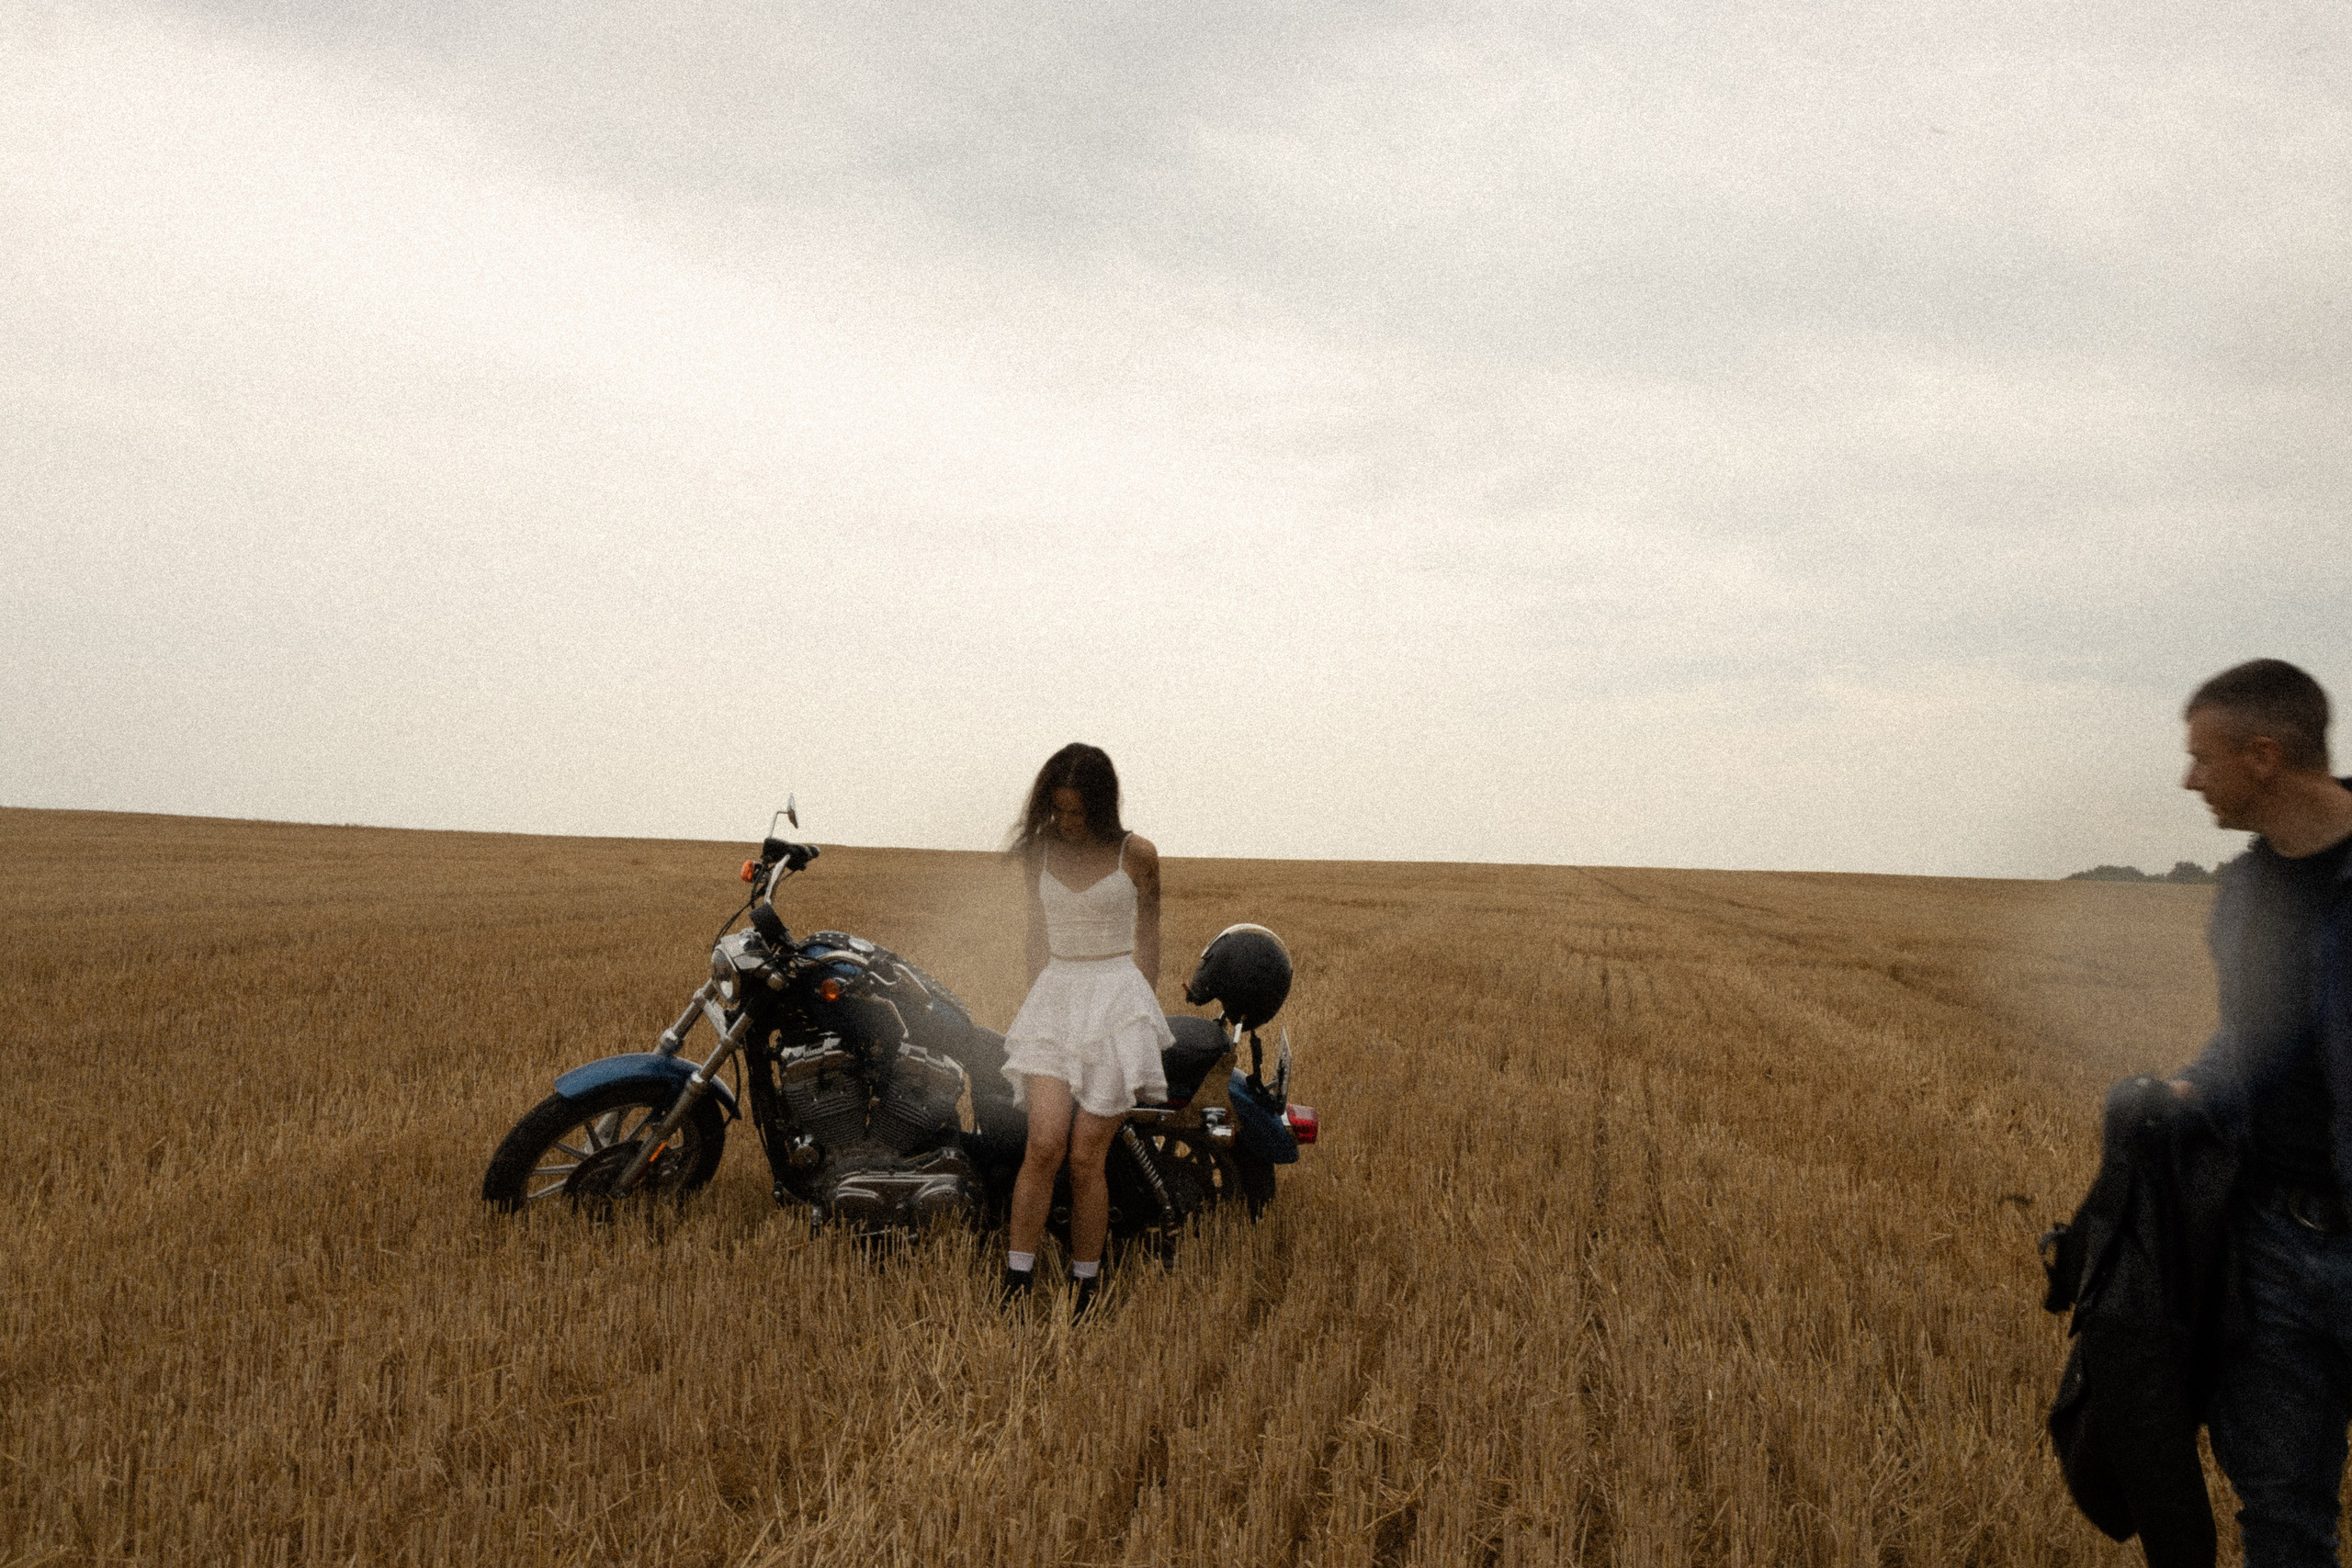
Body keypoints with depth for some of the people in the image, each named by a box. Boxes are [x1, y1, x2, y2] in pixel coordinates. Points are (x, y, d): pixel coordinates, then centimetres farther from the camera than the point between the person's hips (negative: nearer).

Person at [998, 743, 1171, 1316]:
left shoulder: (1136, 854, -2)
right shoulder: (1036, 852, 6)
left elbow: (1147, 937, 10)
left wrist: (1141, 1007, 12)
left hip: (1117, 997, -2)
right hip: (1054, 997, 2)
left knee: (1085, 1157, -4)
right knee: (1044, 1144, -15)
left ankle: (1085, 1291, 10)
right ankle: (1016, 1286, -7)